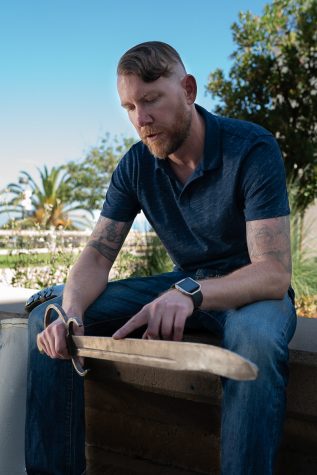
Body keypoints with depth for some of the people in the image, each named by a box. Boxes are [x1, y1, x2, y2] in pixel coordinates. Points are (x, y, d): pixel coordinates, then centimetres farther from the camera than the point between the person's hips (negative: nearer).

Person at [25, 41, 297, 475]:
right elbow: (97, 254, -6)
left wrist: (190, 292, -45)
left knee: (257, 337, -43)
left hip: (248, 291, -4)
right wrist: (71, 312, -29)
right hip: (182, 286, 5)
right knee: (47, 314, -10)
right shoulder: (135, 165, -3)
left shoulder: (253, 149, -20)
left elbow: (275, 273, -27)